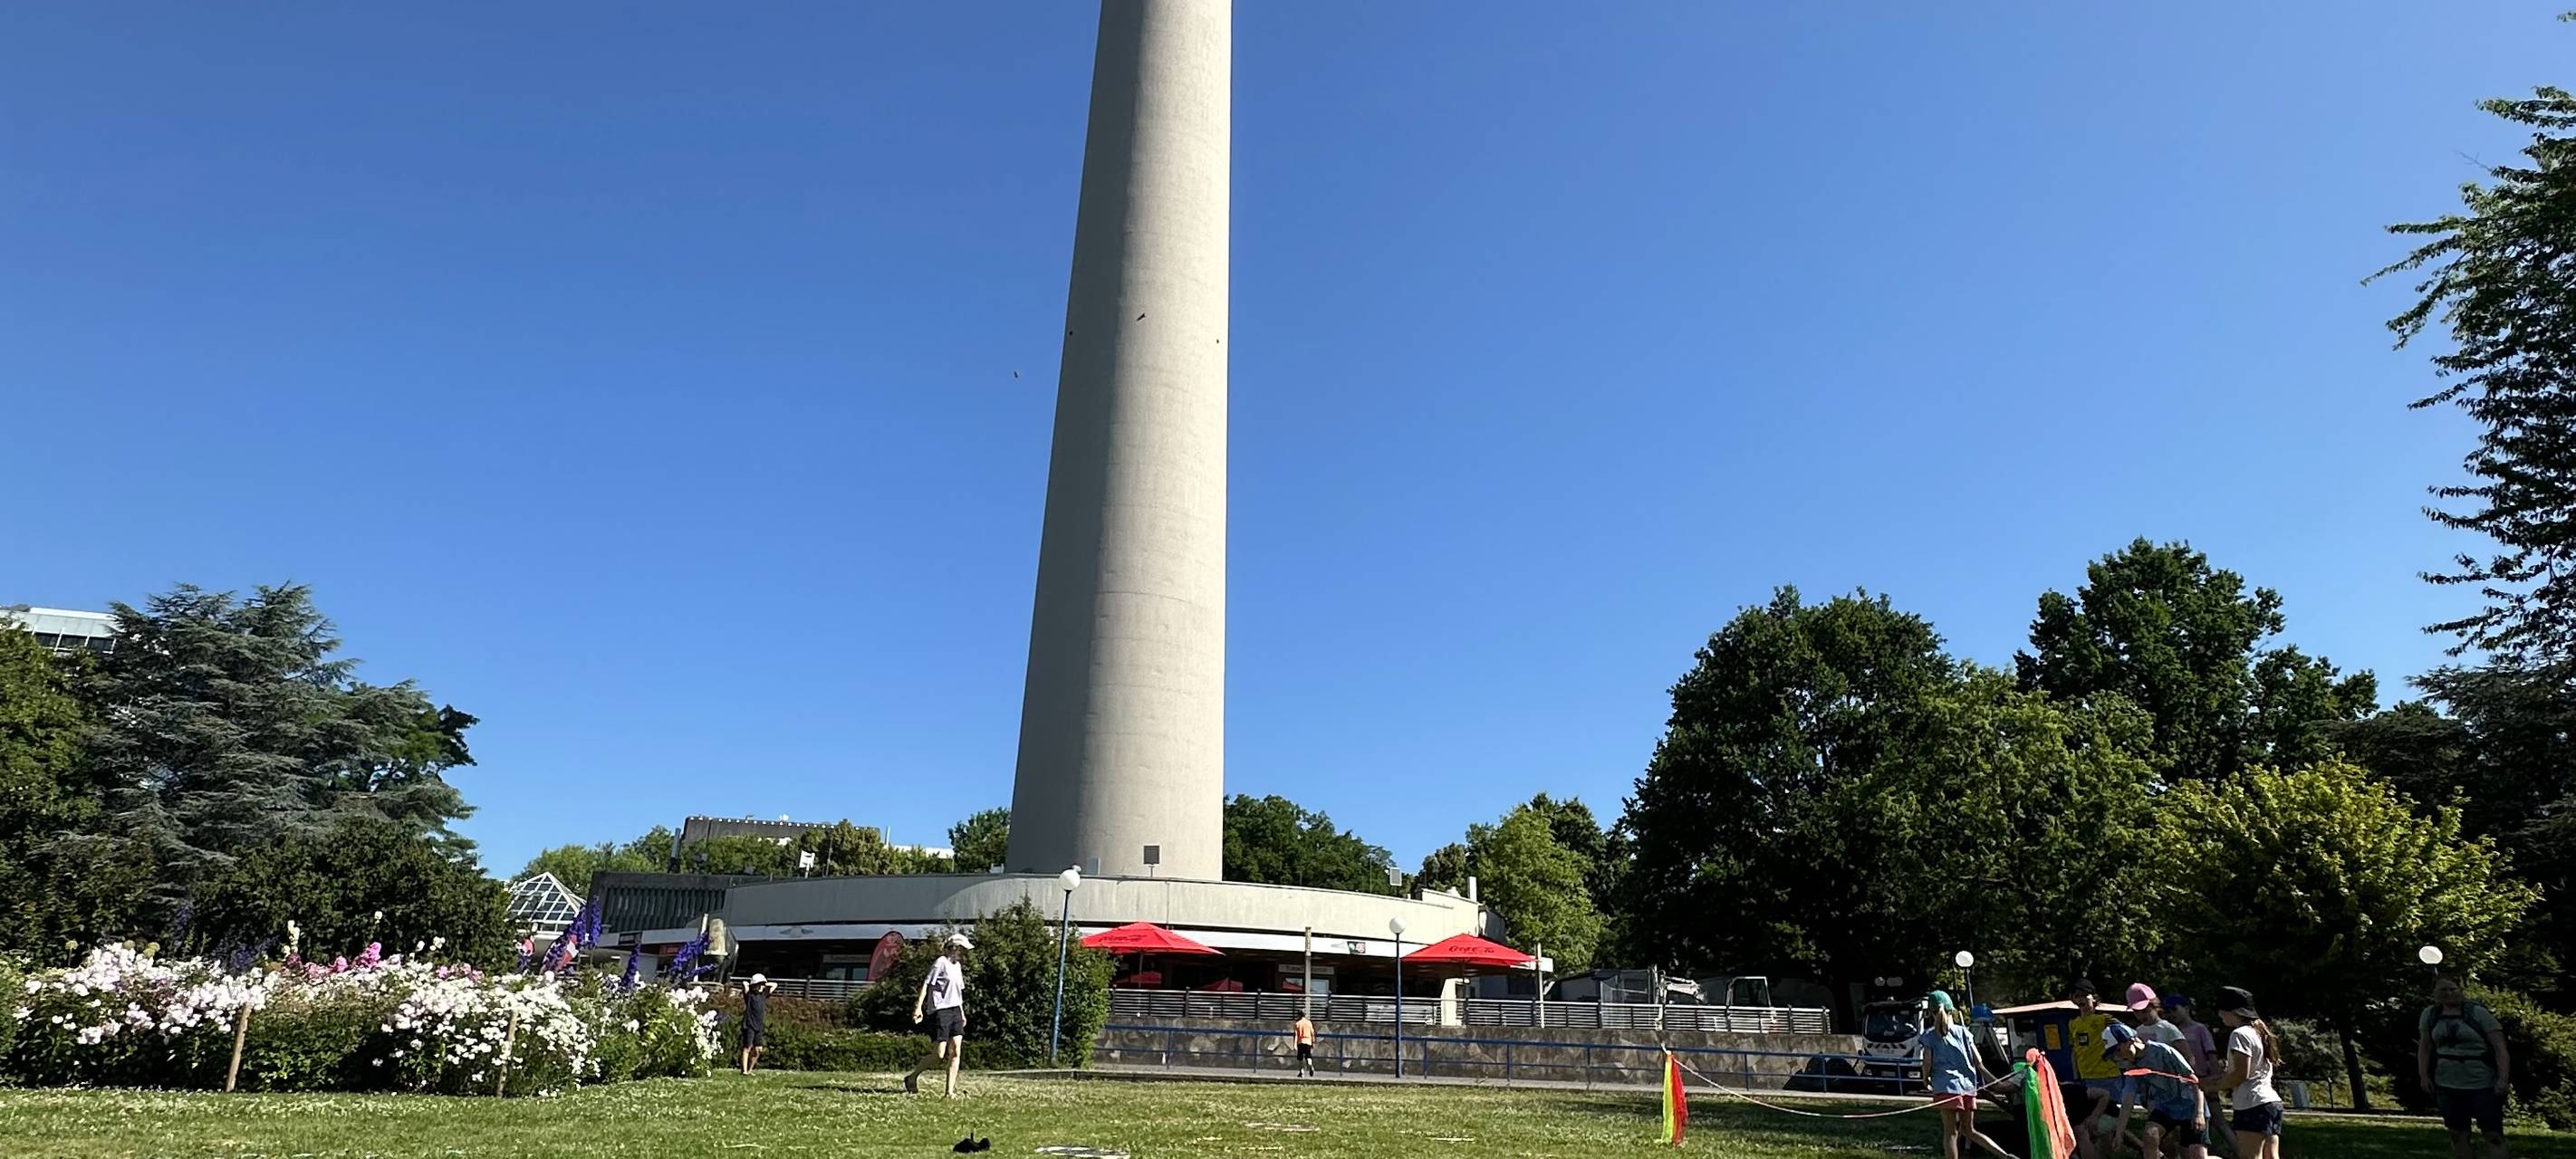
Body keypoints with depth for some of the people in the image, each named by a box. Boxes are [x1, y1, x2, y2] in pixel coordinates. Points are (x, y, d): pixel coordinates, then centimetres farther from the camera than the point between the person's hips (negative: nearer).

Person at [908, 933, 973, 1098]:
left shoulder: (957, 966, 18)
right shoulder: (941, 963, -8)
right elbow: (926, 984, -13)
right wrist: (918, 1006, -20)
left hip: (955, 1011, 8)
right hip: (940, 1011, -8)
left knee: (956, 1052, -2)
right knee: (939, 1055, -6)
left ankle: (950, 1091, 0)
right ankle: (912, 1078, 15)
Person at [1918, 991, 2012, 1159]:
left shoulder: (1929, 1035, 1)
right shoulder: (1963, 1032, 9)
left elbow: (1927, 1064, -3)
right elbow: (1978, 1063, 6)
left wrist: (1926, 1080, 16)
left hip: (1946, 1086, -4)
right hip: (1968, 1085, 4)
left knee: (1951, 1132, 1)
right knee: (1969, 1130, 19)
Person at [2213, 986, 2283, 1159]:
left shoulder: (2240, 1034, -10)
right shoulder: (2259, 1032, 18)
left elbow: (2241, 1073, -15)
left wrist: (2213, 1085, -5)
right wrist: (2226, 1074, 12)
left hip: (2253, 1105, -10)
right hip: (2272, 1101, 10)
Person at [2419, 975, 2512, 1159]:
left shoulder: (2478, 1013, -6)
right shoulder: (2430, 1014, 6)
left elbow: (2500, 1048, -10)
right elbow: (2424, 1047, 12)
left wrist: (2503, 1079, -19)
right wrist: (2424, 1075, 4)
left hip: (2483, 1084, -4)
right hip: (2447, 1085, 4)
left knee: (2494, 1135, -4)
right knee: (2457, 1134, 9)